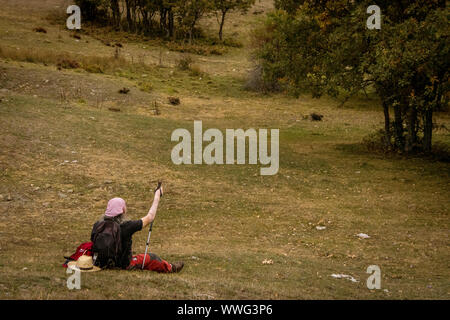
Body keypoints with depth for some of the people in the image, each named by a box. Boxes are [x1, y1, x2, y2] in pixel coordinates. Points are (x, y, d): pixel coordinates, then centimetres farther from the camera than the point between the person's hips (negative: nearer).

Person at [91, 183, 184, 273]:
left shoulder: (98, 224, -13)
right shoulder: (126, 226, -27)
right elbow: (150, 217, -14)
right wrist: (157, 197, -1)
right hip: (124, 265, -6)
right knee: (151, 258, 17)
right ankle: (170, 268, 42)